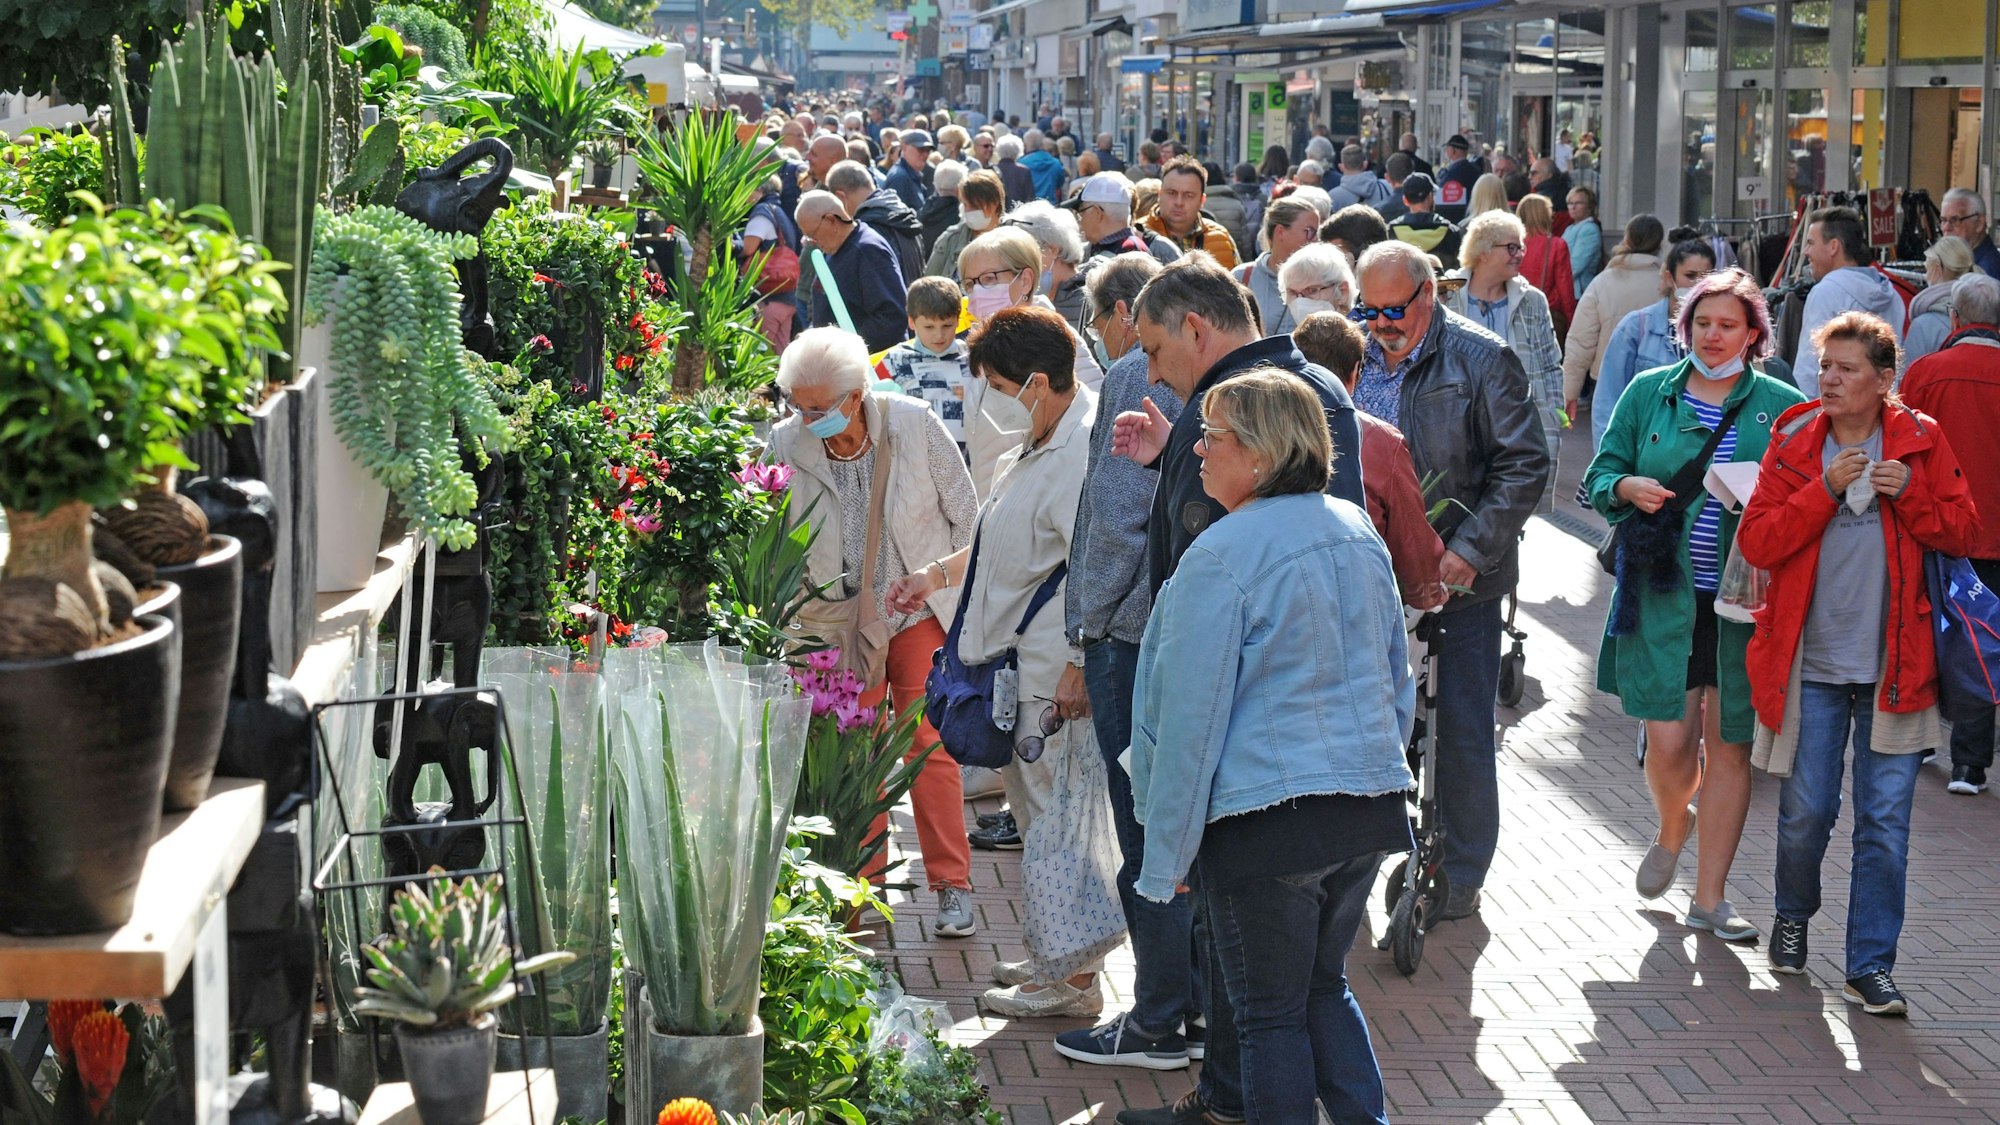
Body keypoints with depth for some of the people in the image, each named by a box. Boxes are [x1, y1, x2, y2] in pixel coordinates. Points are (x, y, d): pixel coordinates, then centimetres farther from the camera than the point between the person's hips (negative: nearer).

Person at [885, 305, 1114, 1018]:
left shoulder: (1084, 454, -19)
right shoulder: (1037, 446, 16)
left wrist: (1080, 671, -25)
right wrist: (937, 576, 30)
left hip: (1060, 681, -11)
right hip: (1023, 672, 11)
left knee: (1057, 823, -3)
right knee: (1036, 813, 17)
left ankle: (1069, 978, 7)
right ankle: (1058, 958, 28)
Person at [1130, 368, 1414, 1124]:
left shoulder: (1220, 557, -16)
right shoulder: (1359, 534, 7)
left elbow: (1190, 719, -14)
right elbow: (1399, 683, 16)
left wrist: (1165, 856, -7)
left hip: (1266, 820, -7)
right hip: (1369, 808, 7)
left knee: (1271, 1014, 6)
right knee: (1325, 988, 21)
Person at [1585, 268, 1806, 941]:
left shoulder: (1782, 406, 5)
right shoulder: (1648, 392, 8)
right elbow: (1600, 474, 11)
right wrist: (1630, 488, -11)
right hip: (1664, 592, 0)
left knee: (1729, 744, 3)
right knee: (1668, 741, -5)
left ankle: (1709, 897, 14)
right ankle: (1672, 829, 31)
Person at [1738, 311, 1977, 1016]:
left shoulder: (1920, 442, 2)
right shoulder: (1794, 442, 2)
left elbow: (1962, 535, 2)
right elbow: (1756, 542, -5)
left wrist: (1909, 493, -13)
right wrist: (1825, 490, -15)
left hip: (1893, 666, 0)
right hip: (1810, 665, 0)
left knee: (1885, 822, -1)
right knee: (1806, 811, 6)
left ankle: (1870, 966, 8)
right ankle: (1793, 916, 35)